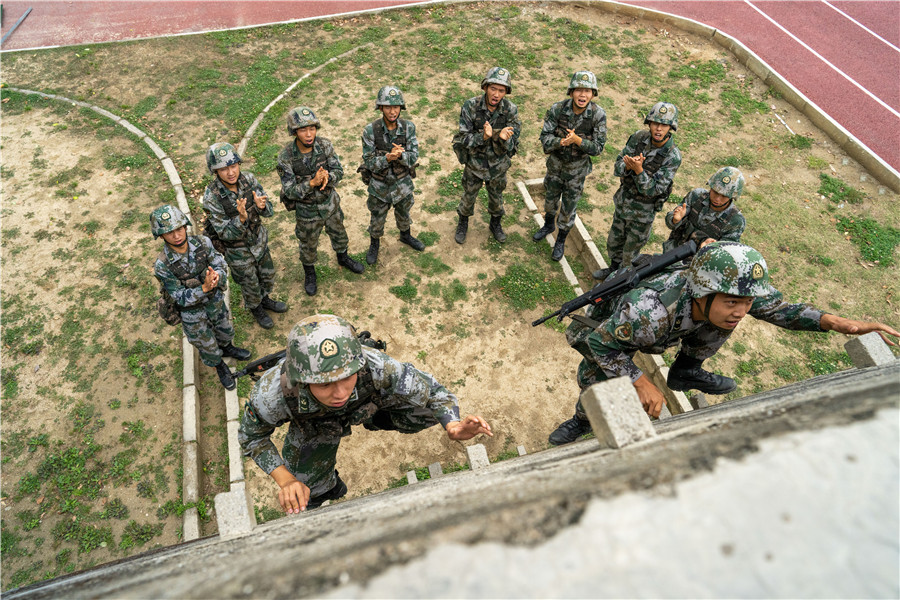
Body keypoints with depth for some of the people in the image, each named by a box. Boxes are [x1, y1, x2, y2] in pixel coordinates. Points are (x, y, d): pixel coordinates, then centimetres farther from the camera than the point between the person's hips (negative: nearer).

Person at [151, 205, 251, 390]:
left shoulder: (202, 242, -20)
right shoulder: (162, 265, -30)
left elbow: (221, 266, -16)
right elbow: (181, 298, -25)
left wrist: (217, 276, -40)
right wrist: (205, 288, -41)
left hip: (215, 300, 4)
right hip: (191, 312, -3)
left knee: (226, 331, 29)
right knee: (207, 346, 20)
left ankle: (227, 348, 64)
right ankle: (220, 367, 51)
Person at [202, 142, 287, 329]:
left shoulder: (248, 179, -19)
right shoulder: (211, 197, -30)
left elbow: (269, 211, -13)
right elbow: (226, 234, -26)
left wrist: (261, 206, -37)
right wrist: (241, 219, -45)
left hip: (258, 238, 4)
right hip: (237, 249, -4)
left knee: (268, 275, 25)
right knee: (250, 284, 19)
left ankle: (265, 300, 56)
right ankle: (256, 309, 50)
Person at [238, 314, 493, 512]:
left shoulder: (377, 367, -46)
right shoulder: (273, 392, -43)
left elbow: (432, 391, -28)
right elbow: (252, 436, -19)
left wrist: (454, 426, -48)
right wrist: (286, 481, -32)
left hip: (370, 403, 0)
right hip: (315, 427, 0)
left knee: (430, 408, -18)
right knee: (310, 494, 10)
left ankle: (375, 418, 15)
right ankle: (329, 486, 50)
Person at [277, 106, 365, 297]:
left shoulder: (324, 145, -18)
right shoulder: (286, 157, -27)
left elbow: (338, 171, -11)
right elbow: (290, 191, -23)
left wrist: (327, 177, -35)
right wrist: (312, 183, -39)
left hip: (330, 202, 3)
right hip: (307, 209, -3)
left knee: (339, 234, 26)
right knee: (308, 245, 19)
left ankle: (343, 258, 56)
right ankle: (309, 273, 47)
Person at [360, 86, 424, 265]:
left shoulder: (408, 127, -15)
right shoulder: (370, 130, -22)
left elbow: (414, 157, -15)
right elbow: (369, 162, -19)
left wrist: (400, 155, -37)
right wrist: (387, 158, -37)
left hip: (403, 182, 2)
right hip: (379, 184, -2)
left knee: (403, 213, 26)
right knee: (377, 219, 18)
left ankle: (405, 236, 56)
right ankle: (374, 244, 46)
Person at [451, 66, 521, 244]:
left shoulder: (510, 110, -18)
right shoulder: (470, 106, -22)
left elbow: (511, 145, -16)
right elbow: (463, 138, -20)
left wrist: (503, 138, -40)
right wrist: (483, 136, -39)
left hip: (498, 164, 1)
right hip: (474, 163, -1)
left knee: (496, 198, 21)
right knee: (468, 197, 18)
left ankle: (495, 224, 49)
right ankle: (463, 223, 46)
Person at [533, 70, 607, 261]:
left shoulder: (598, 115, -23)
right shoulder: (557, 109, -21)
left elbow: (598, 147, -20)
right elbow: (545, 137, -18)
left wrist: (577, 140, -37)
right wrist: (561, 142, -39)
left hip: (577, 168, -2)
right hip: (555, 163, 2)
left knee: (568, 208, 10)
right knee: (550, 199, 24)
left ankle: (561, 241, 35)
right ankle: (549, 225, 55)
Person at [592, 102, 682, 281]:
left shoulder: (673, 157, -25)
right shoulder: (639, 137, -13)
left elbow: (653, 190, -26)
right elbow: (617, 169, -10)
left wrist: (638, 170, -40)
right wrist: (628, 165, -33)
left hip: (642, 211, -5)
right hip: (622, 201, 5)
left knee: (631, 251, 14)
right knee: (614, 242, 25)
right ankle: (614, 269, 52)